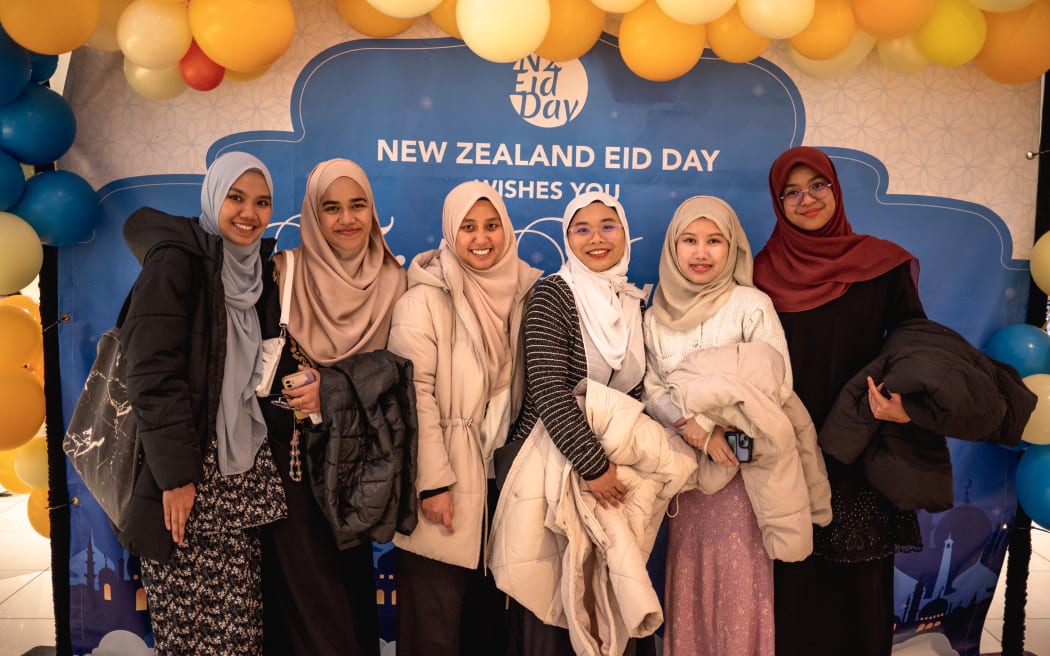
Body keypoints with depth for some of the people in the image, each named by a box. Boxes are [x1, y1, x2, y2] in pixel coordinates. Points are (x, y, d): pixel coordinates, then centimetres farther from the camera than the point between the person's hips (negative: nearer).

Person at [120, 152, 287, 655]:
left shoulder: (256, 268, 10)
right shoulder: (175, 261, -9)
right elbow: (153, 375, -15)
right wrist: (175, 474, -18)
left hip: (244, 465, 6)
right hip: (190, 469, -6)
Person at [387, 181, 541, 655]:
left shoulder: (520, 294, 6)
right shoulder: (425, 299, -10)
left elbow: (525, 388, 11)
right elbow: (414, 394, -15)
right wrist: (433, 481, -18)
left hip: (500, 473, 5)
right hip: (445, 476, -5)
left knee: (490, 610, 17)